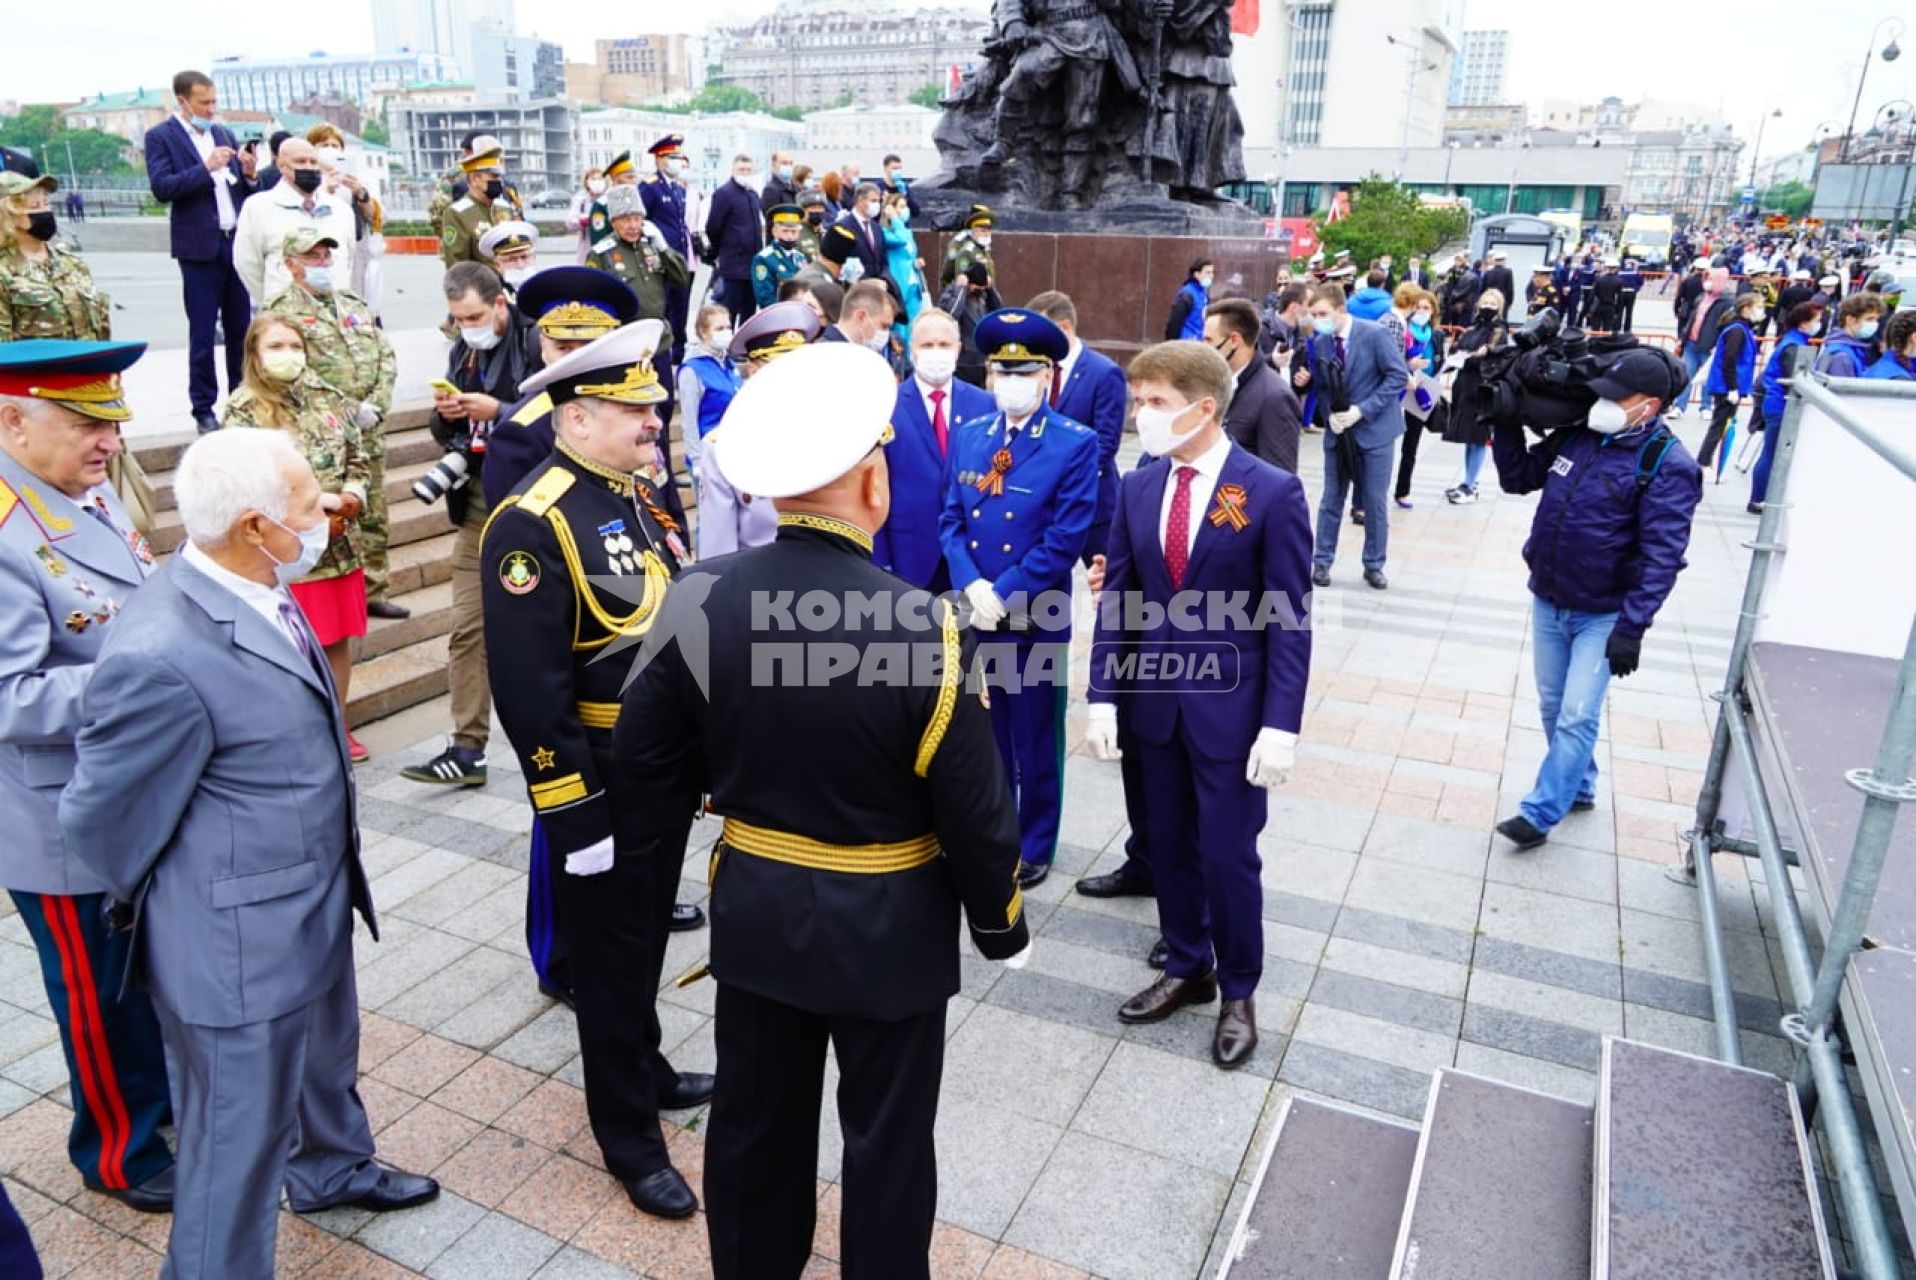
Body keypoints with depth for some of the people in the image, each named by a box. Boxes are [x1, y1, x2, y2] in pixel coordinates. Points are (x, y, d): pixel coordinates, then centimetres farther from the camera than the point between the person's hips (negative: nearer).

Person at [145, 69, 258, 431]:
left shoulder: (224, 133, 15)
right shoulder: (160, 136, -1)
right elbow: (161, 188, -12)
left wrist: (248, 174, -4)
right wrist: (207, 168, -19)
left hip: (237, 242, 5)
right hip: (200, 247, -5)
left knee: (241, 328, 7)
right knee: (202, 333, -1)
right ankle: (203, 410, 5)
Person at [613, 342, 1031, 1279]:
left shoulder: (700, 601, -13)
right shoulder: (924, 628, -25)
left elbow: (642, 758, -2)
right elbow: (973, 811, -17)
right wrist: (1001, 922, 1)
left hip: (754, 909, 4)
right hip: (888, 927, -4)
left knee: (754, 1120, 24)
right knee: (886, 1140, 18)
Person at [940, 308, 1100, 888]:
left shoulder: (1076, 443, -9)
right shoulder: (968, 435, 6)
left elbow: (1066, 539, -14)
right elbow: (950, 520, 4)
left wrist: (1003, 596, -16)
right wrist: (972, 588, -12)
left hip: (1035, 620, -4)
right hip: (974, 615, 4)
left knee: (1035, 742, 10)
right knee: (984, 737, 17)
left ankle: (1034, 847, 28)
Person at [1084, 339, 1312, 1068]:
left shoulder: (1273, 493, -12)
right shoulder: (1137, 487, 2)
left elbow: (1290, 618, -11)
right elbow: (1115, 600, 4)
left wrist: (1281, 724, -15)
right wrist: (1103, 696, -2)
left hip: (1232, 706, -4)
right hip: (1154, 700, 5)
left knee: (1228, 854, 5)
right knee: (1169, 846, 15)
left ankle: (1238, 992, 28)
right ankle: (1187, 970, 36)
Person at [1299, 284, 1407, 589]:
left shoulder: (1374, 334, -14)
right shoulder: (1319, 343, -1)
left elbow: (1399, 376, -14)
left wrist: (1362, 411, -20)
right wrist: (1330, 414, -11)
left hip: (1374, 430, -3)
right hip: (1338, 431, 3)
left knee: (1375, 502, 4)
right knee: (1331, 500, 8)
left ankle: (1374, 565, 17)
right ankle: (1322, 561, 19)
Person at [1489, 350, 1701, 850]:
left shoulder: (1668, 465, -15)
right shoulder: (1573, 438, 1)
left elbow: (1661, 557, -19)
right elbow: (1517, 477, 15)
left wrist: (1632, 627, -23)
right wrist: (1506, 424, 2)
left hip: (1602, 615, -6)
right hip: (1547, 603, 6)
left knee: (1577, 716, -6)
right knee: (1554, 708, 17)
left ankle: (1539, 813, 2)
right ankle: (1580, 787, 36)